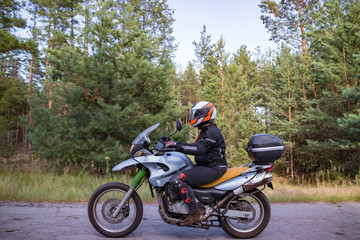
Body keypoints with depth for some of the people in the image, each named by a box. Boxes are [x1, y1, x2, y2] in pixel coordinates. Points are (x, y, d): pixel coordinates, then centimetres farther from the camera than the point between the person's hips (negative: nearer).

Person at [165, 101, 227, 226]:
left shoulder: (212, 131, -14)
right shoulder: (205, 131, 18)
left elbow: (199, 149, -27)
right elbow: (195, 147, 21)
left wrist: (177, 145, -28)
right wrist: (175, 146, 14)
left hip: (213, 169, -11)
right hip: (204, 166, 11)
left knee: (176, 180, -25)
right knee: (172, 174, 14)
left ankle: (195, 213, -17)